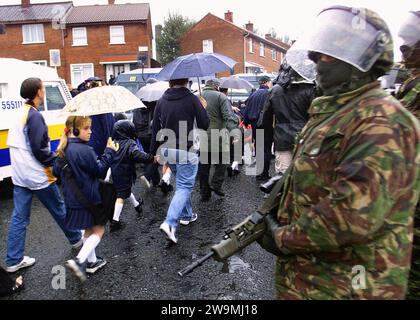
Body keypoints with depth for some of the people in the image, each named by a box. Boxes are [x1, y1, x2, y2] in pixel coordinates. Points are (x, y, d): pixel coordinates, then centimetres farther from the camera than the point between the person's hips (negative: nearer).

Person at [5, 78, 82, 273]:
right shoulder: (35, 116, -17)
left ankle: (13, 261, 16)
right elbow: (39, 149, -22)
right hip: (38, 176, -8)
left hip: (19, 176, 8)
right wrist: (55, 161, -8)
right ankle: (75, 239, 30)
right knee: (59, 210, 11)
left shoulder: (19, 114, 11)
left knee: (19, 217, 10)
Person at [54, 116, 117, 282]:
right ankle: (79, 261, -5)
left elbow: (57, 171, 12)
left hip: (72, 199, 8)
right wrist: (109, 151, -9)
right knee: (98, 230, 7)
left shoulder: (64, 149, 4)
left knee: (89, 229, 22)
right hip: (89, 199, -8)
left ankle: (91, 262, 33)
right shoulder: (85, 151, -22)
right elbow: (100, 170, -14)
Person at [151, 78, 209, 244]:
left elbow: (155, 129, 6)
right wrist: (202, 108, 11)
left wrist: (153, 152, 15)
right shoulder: (191, 99, -11)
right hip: (186, 151, -6)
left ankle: (186, 215, 34)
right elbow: (204, 125, -6)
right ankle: (169, 223, -14)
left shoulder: (161, 101, 3)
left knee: (182, 184, 23)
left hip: (167, 150, 6)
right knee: (184, 187, -1)